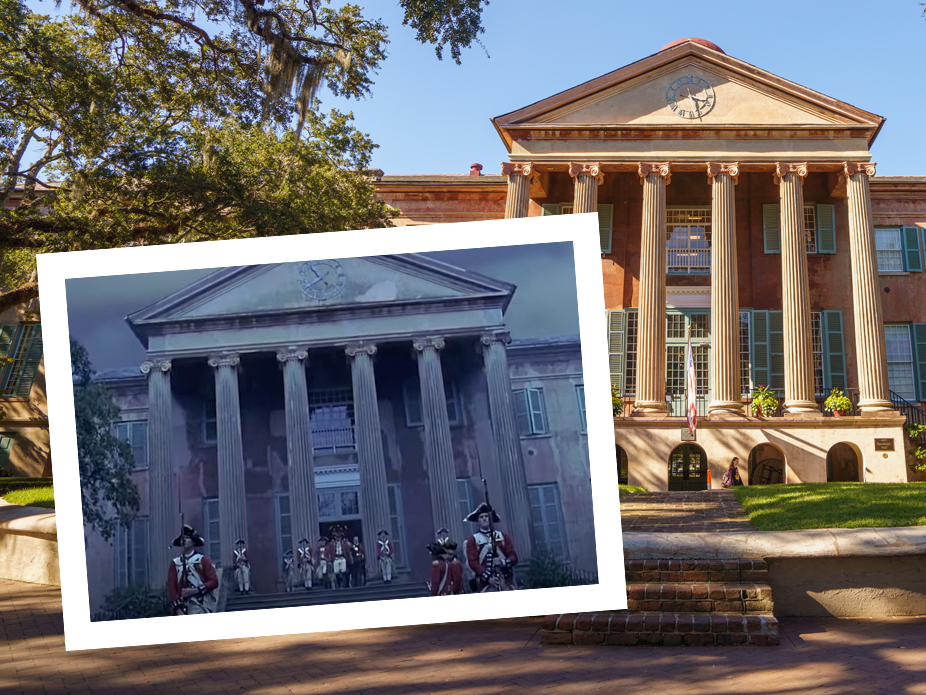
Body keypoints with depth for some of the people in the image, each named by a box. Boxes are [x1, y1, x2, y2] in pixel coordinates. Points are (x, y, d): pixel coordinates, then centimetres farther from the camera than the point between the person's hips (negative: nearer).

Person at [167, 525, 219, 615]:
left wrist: (195, 590, -11)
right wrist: (178, 608, -3)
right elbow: (171, 587, 7)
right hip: (183, 607, 3)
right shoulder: (175, 563, 13)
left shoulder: (202, 560, 6)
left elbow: (214, 581, 0)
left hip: (201, 607, -3)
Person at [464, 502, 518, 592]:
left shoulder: (503, 536, 13)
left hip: (506, 581, 3)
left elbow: (514, 556, 7)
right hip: (485, 583, -3)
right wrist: (487, 577, -14)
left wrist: (503, 562, -14)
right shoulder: (473, 540, 6)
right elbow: (473, 561, -3)